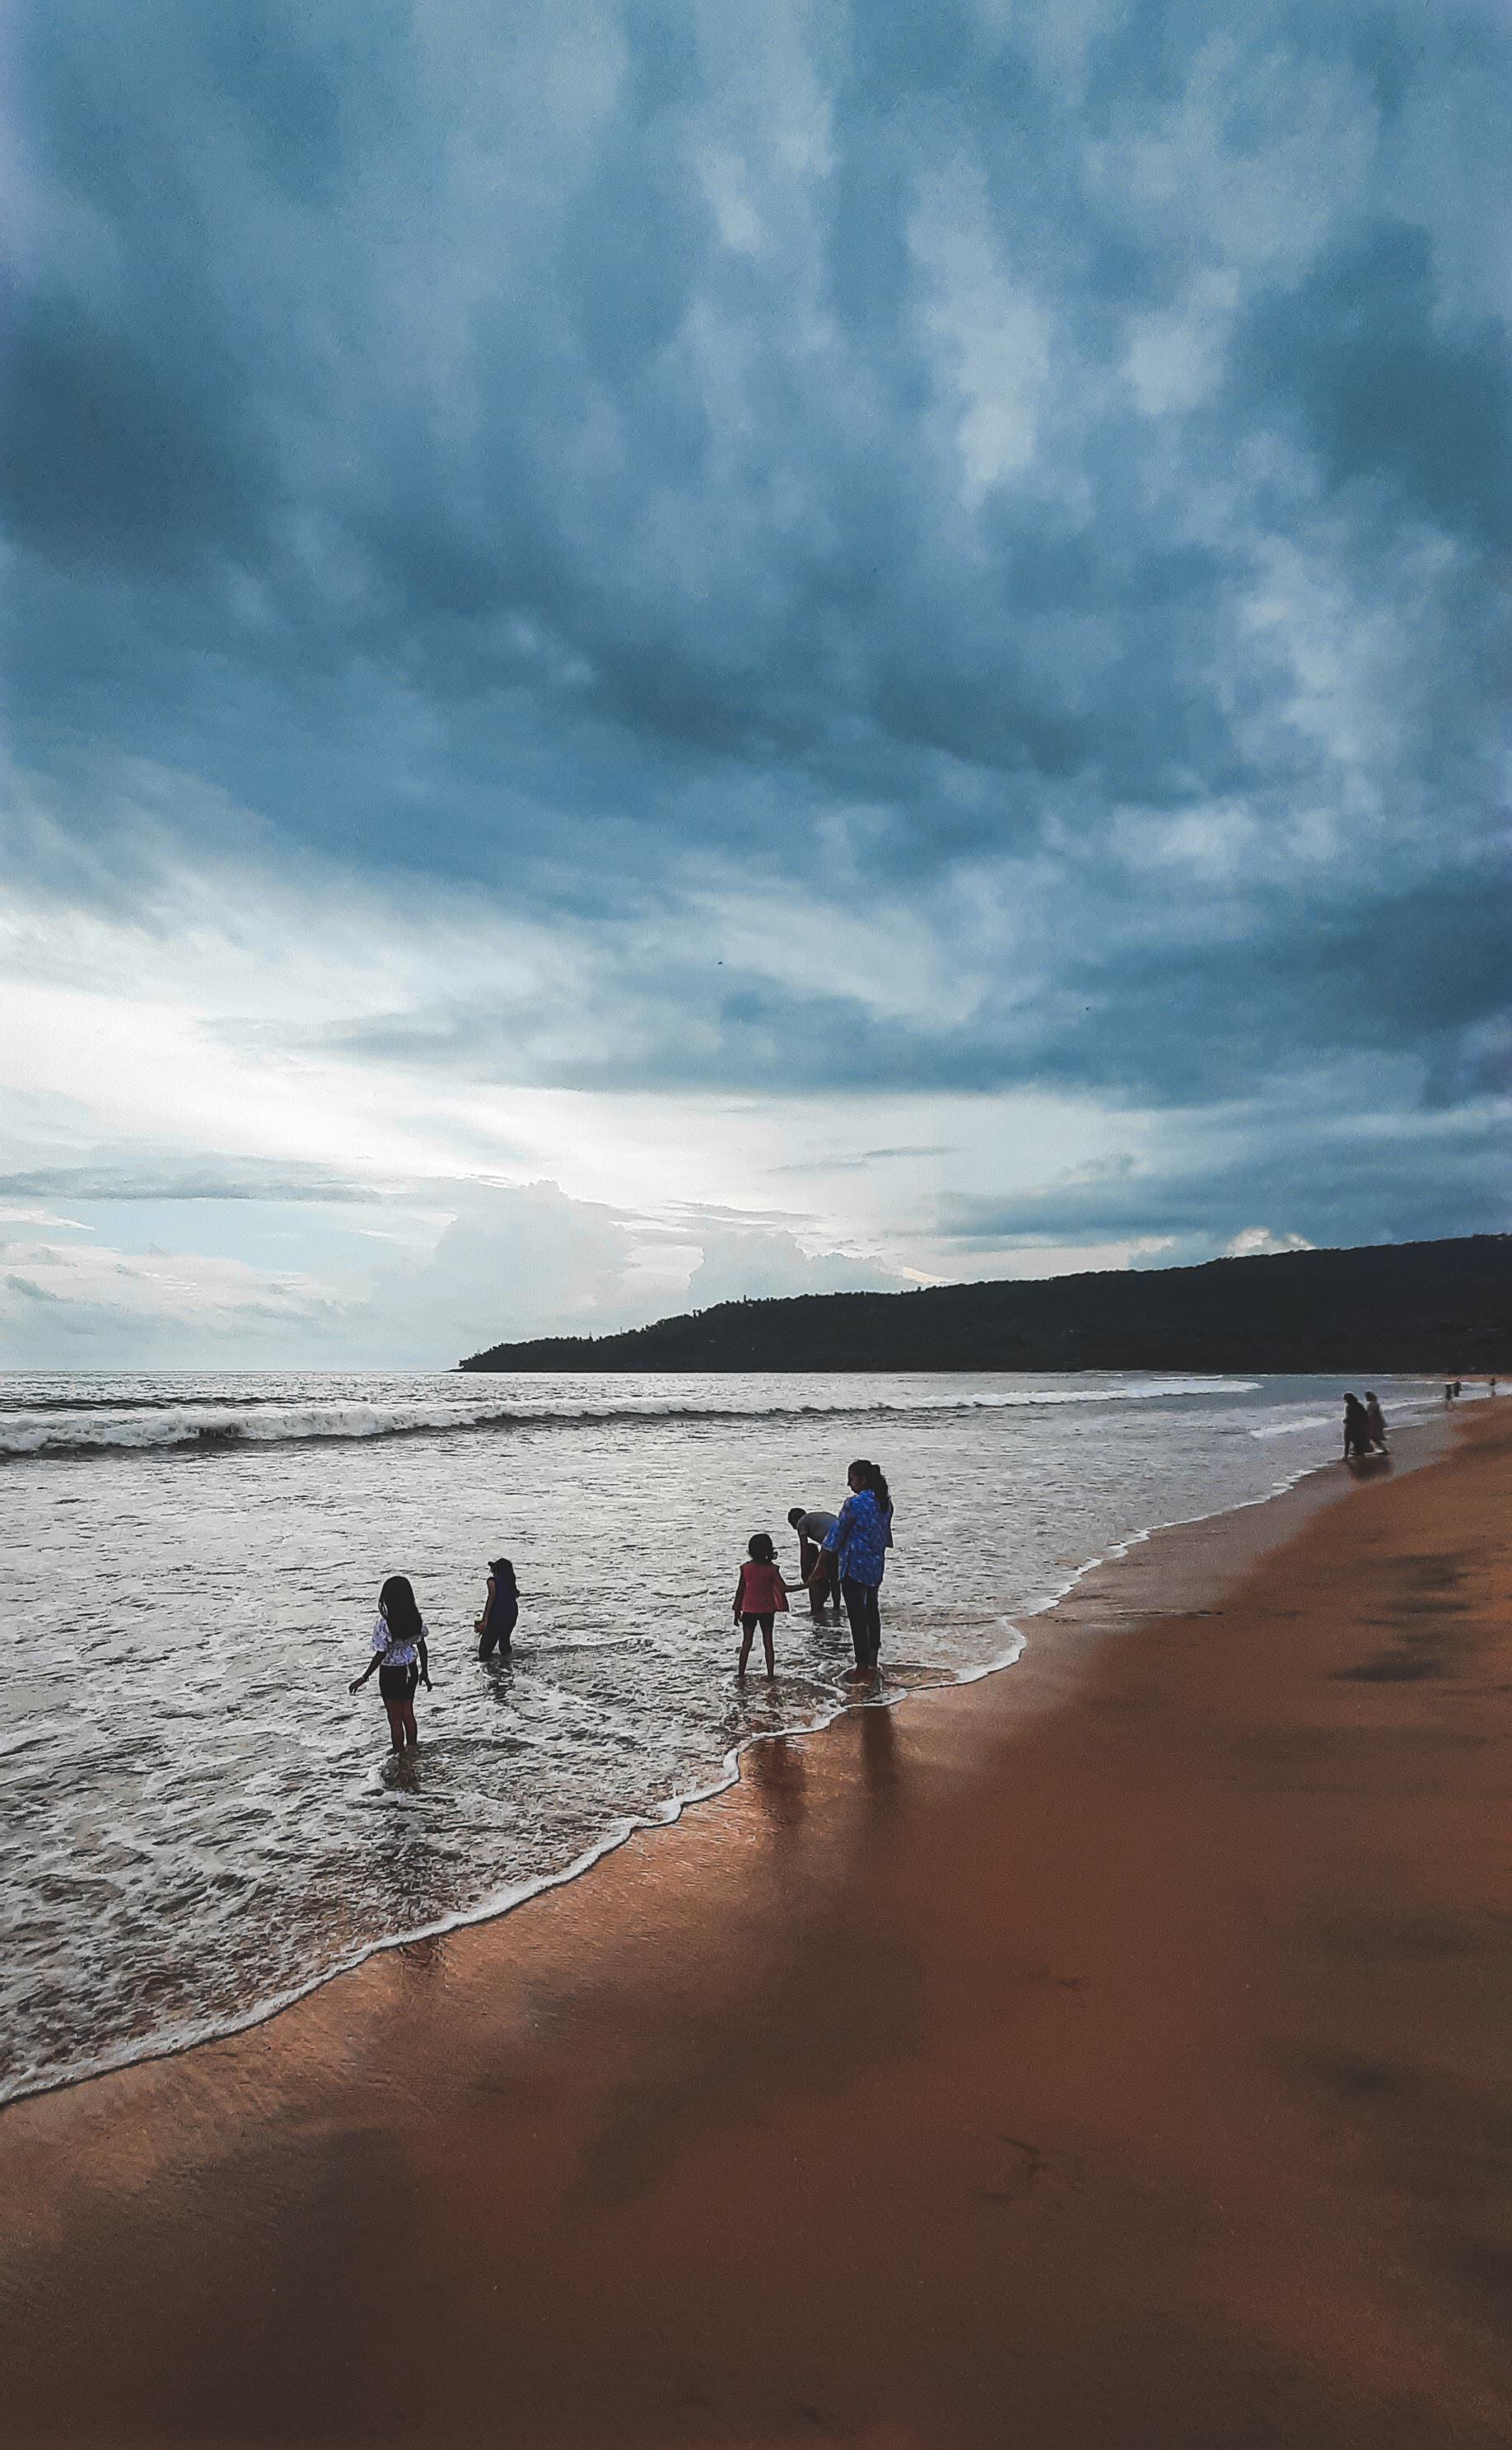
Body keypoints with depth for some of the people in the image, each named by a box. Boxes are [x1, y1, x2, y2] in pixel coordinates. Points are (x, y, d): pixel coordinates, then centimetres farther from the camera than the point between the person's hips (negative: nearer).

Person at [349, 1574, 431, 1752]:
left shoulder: (384, 1625, -26)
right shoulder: (417, 1619, -11)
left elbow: (380, 1655, -21)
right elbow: (422, 1647, -1)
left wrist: (364, 1678, -9)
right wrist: (425, 1672, 11)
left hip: (391, 1674, -5)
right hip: (411, 1671, 5)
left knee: (395, 1717, 15)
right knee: (408, 1712, 24)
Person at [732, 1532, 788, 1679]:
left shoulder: (746, 1568, -7)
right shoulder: (772, 1569, -11)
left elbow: (740, 1590, -1)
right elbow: (783, 1588, -14)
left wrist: (737, 1611, 7)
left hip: (749, 1610, 1)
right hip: (767, 1611, -1)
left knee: (746, 1642, 11)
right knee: (768, 1642, 9)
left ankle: (741, 1673, 14)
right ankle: (770, 1674, 12)